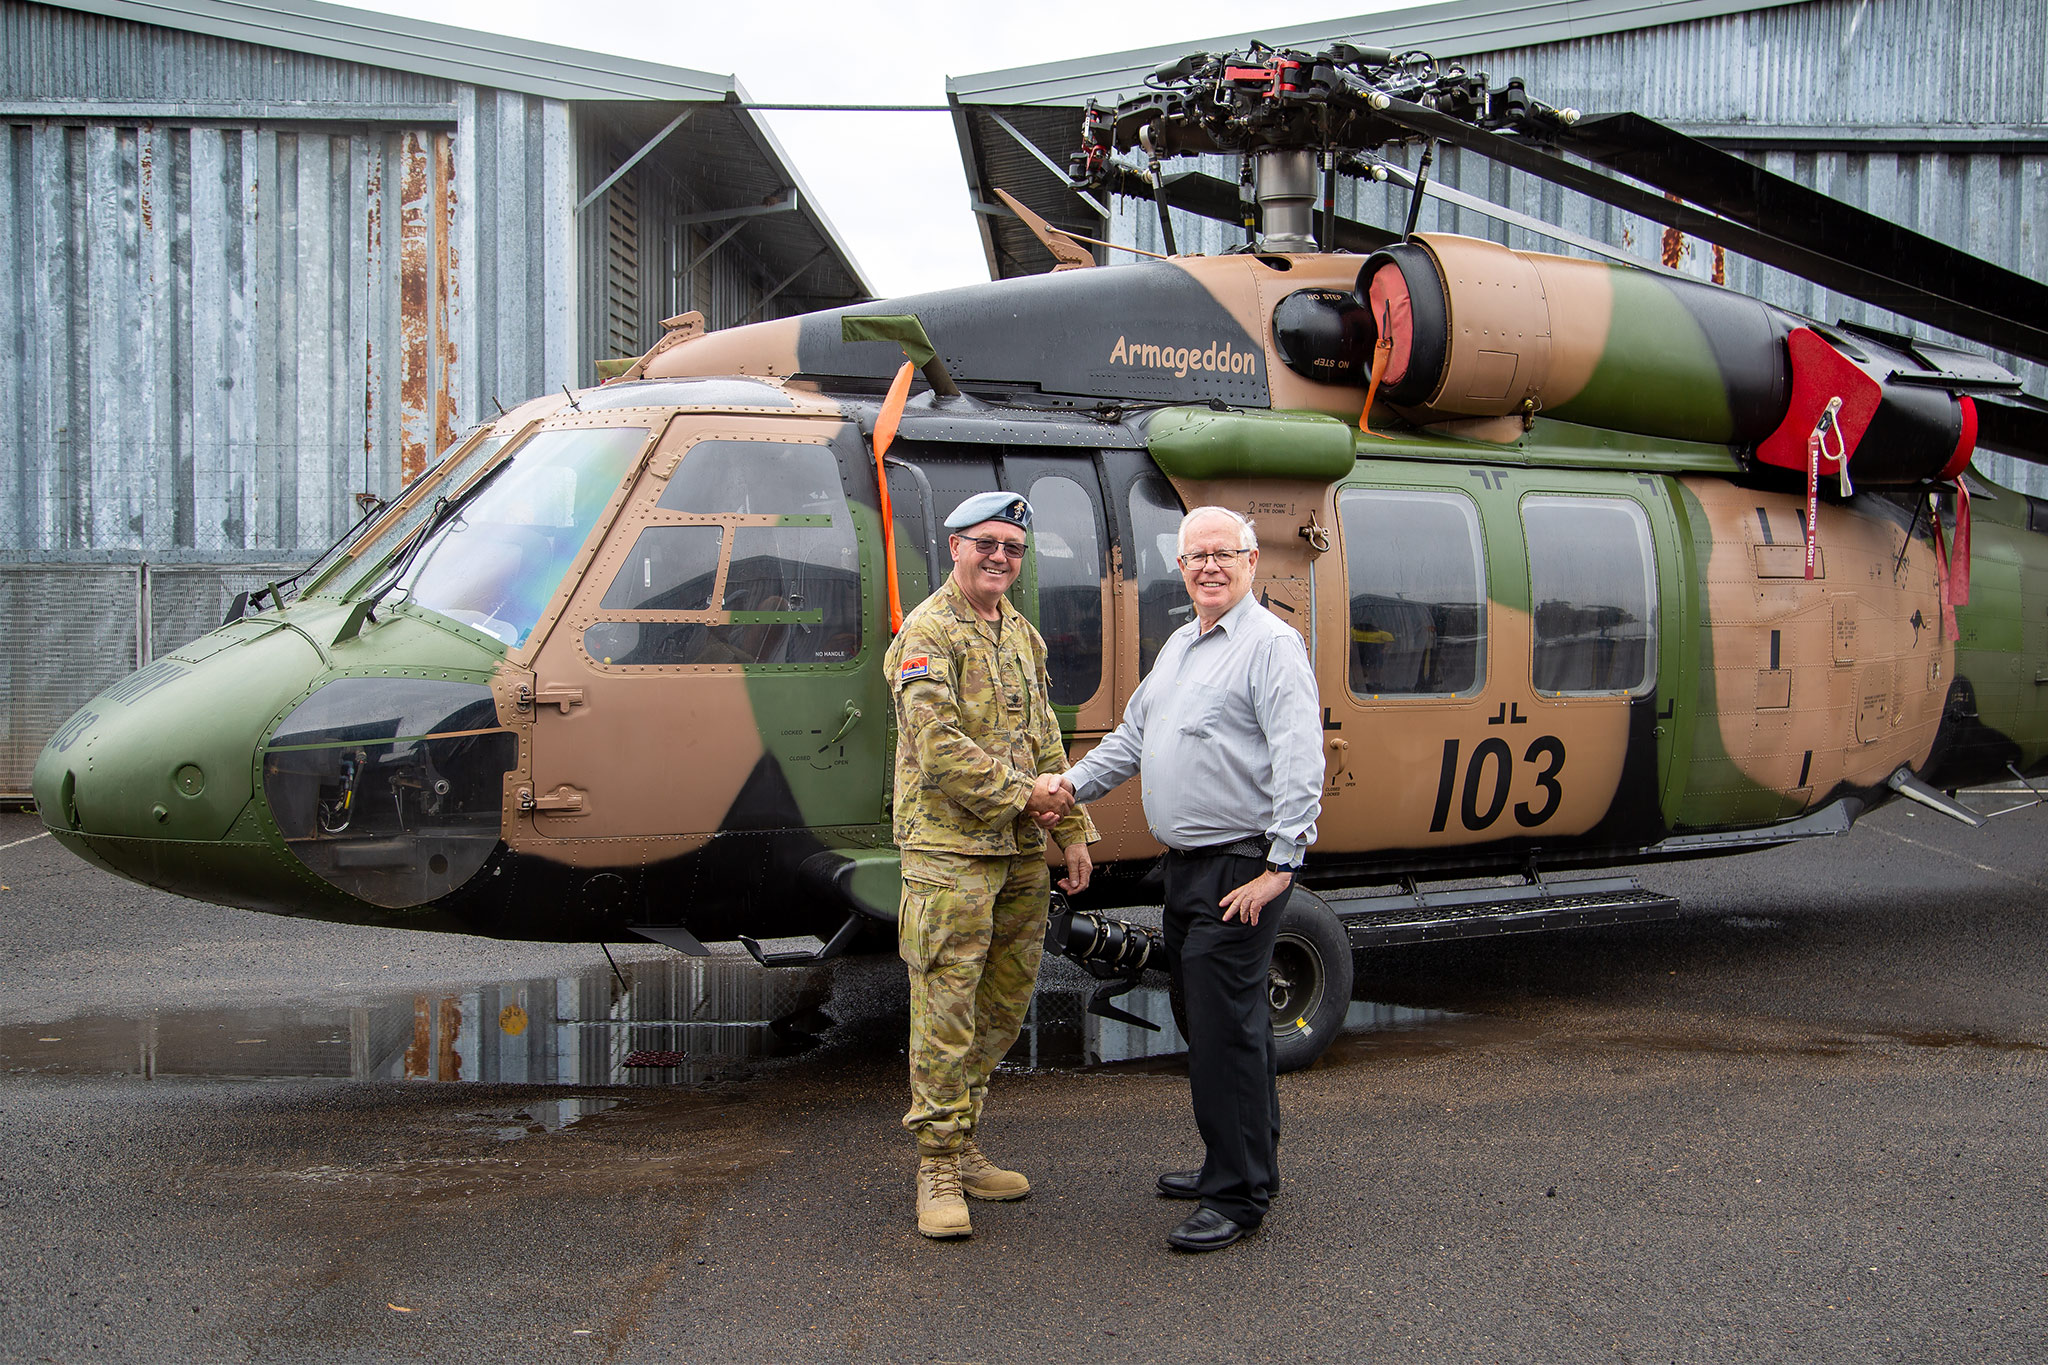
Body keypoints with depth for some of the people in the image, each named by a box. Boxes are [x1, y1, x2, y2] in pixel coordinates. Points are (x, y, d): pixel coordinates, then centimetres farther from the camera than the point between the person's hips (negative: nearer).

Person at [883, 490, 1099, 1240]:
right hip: (951, 849, -8)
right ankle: (938, 1167, 4)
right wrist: (1022, 794, -13)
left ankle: (961, 1146, 25)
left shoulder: (1022, 635, 16)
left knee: (1002, 1009, 13)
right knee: (945, 1013, -5)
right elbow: (940, 748, -18)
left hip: (1022, 853, 8)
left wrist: (1073, 831, 14)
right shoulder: (928, 632, -10)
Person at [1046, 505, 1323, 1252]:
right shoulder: (1179, 644, 17)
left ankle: (1238, 1196, 2)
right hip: (1184, 865, 9)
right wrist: (1075, 781, 10)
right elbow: (1134, 734, 25)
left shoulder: (1271, 644, -11)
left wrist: (1280, 865, -21)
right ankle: (1248, 1160, 31)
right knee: (1210, 1018, 17)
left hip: (1240, 870, -9)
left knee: (1224, 1026, -7)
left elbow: (1300, 762, -18)